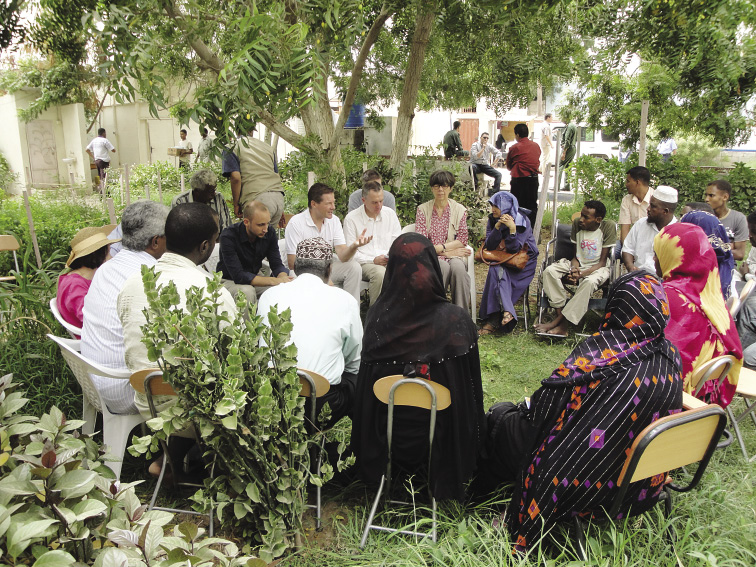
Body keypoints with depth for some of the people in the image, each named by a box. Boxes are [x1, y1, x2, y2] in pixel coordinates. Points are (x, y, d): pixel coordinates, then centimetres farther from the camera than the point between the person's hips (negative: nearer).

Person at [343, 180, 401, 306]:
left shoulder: (390, 214, 13)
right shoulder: (351, 219, 0)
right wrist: (373, 260, -14)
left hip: (389, 262, 4)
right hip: (364, 263, -3)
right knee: (380, 273, -37)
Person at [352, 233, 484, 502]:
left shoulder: (377, 315, -19)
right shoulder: (457, 320, -24)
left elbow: (366, 375, -6)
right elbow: (470, 385, -13)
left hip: (386, 429, 2)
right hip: (437, 437, -1)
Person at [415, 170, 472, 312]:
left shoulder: (460, 210, 10)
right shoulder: (423, 209, 8)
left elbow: (462, 241, 3)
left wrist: (440, 247, -10)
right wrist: (445, 251, -9)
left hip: (454, 255, 1)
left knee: (458, 268, -35)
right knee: (444, 267, -36)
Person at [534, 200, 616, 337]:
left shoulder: (608, 227, -11)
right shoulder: (577, 224, -1)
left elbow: (602, 262, -12)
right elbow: (575, 256, 4)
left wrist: (581, 274, -26)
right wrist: (574, 270, -19)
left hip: (597, 268, -4)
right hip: (578, 264, 5)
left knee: (589, 282, -39)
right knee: (550, 271, -24)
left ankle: (558, 322, -30)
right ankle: (560, 314, -31)